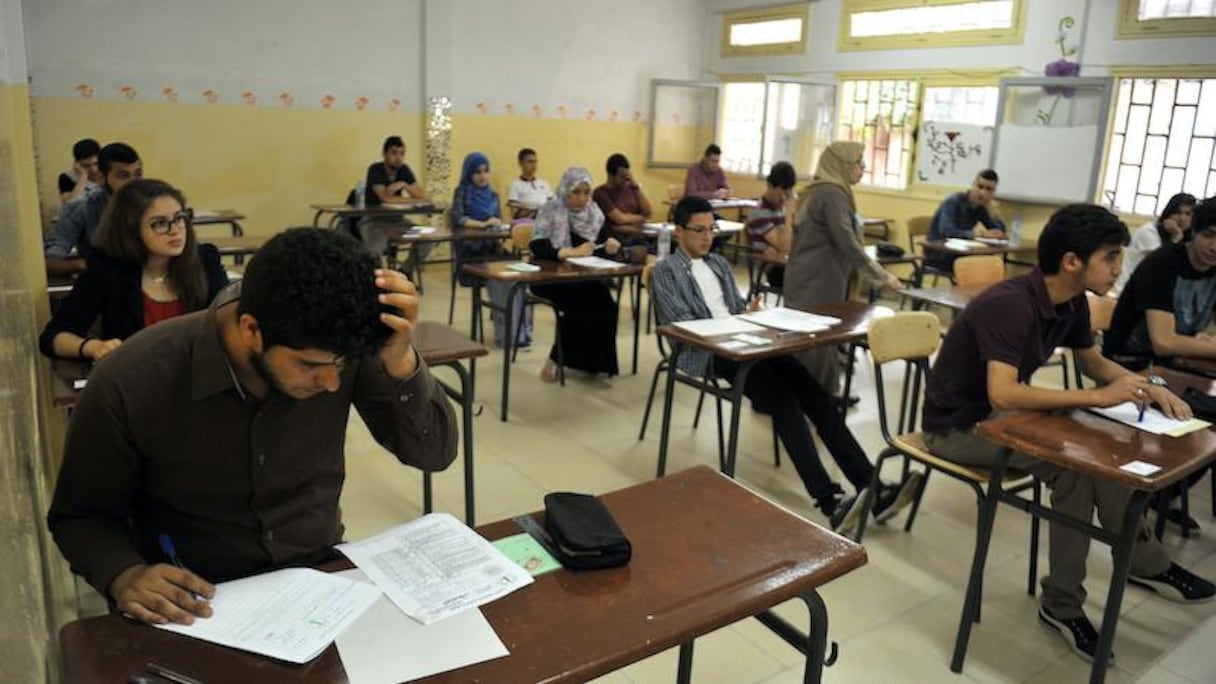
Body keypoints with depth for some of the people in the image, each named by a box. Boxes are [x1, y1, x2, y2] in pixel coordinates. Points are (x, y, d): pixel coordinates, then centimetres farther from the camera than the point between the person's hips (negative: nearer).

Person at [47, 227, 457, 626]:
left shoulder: (336, 350, -15)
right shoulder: (131, 383, -19)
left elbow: (433, 452, -11)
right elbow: (82, 515, -3)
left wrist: (400, 361, -27)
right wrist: (124, 576, -22)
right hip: (198, 604, 0)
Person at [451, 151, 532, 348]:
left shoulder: (493, 195, 17)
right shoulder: (462, 192, 3)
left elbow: (498, 224, 14)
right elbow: (457, 219, -12)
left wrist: (500, 240, -7)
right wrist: (483, 224, -23)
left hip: (491, 249, 4)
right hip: (470, 254, -4)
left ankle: (520, 330, -24)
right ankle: (507, 333, -24)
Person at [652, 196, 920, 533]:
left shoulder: (719, 263, 25)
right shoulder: (665, 271, 4)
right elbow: (682, 324, -8)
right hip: (706, 352, -6)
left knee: (812, 391, -17)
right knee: (783, 398, -30)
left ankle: (870, 487, -23)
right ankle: (830, 500, -39)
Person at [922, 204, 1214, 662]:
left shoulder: (1071, 303, -2)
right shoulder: (1011, 305, -28)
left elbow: (1094, 362, 15)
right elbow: (1002, 394, -37)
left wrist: (1148, 388, -3)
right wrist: (1097, 397, -32)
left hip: (1001, 414, 8)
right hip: (958, 426, -8)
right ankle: (1148, 565, 0)